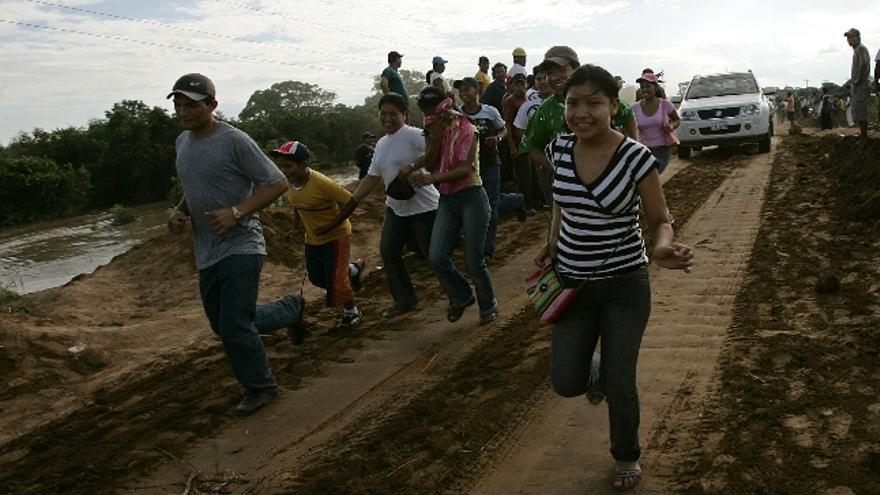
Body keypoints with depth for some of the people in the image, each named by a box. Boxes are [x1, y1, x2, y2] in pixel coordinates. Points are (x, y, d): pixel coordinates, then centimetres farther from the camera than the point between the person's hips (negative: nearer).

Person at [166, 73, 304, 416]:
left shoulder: (233, 141, -14)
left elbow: (278, 183, -14)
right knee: (223, 324, 17)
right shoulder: (182, 142, 11)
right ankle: (291, 310, 38)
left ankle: (260, 388, 15)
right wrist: (179, 212, 5)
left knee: (235, 328, -10)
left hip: (240, 249, -8)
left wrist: (236, 212, -24)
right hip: (206, 255, 9)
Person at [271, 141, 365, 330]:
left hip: (335, 237, -7)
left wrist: (331, 225, -23)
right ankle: (353, 269, 45)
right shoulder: (289, 182, -9)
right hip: (312, 240, 7)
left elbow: (349, 201, -25)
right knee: (317, 278, 18)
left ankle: (352, 312, 22)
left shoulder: (321, 183, -30)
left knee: (335, 280, -6)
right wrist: (298, 225, 7)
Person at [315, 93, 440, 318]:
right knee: (388, 251, 5)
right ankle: (404, 300, 19)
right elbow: (372, 178, 17)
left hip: (423, 207, -8)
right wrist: (351, 203, 14)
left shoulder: (413, 135, -13)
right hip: (395, 207, 8)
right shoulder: (381, 144, 14)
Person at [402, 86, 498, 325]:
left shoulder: (465, 129, -9)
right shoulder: (433, 131, 8)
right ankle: (461, 296, 18)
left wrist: (432, 178, -31)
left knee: (473, 261, -2)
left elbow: (466, 169, -19)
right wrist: (435, 135, -15)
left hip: (471, 197, -5)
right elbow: (430, 164, -4)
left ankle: (488, 306, 23)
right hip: (447, 200, 5)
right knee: (436, 256, -8)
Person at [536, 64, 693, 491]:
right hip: (572, 281, 4)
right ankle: (596, 363, 40)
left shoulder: (636, 157, -17)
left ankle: (627, 456, 32)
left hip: (625, 283, -3)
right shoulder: (560, 149, -5)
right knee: (566, 384, 2)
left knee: (618, 385, 0)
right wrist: (552, 245, 5)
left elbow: (660, 220, -7)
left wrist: (663, 248, -28)